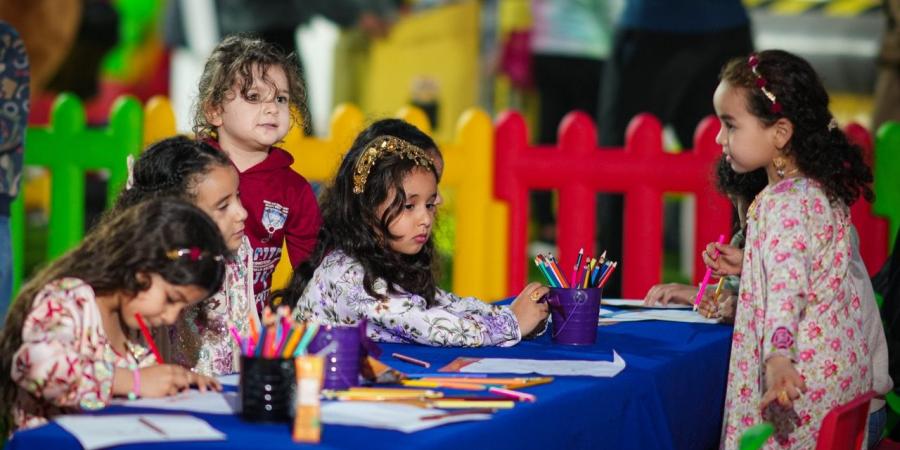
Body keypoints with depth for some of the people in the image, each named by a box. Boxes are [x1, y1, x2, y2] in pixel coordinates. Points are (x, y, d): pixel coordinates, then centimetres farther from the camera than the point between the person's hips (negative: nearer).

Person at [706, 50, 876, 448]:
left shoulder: (784, 203, -18)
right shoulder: (824, 191, 11)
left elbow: (788, 284, -32)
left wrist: (777, 357, -44)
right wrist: (743, 264, 22)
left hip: (801, 381, -10)